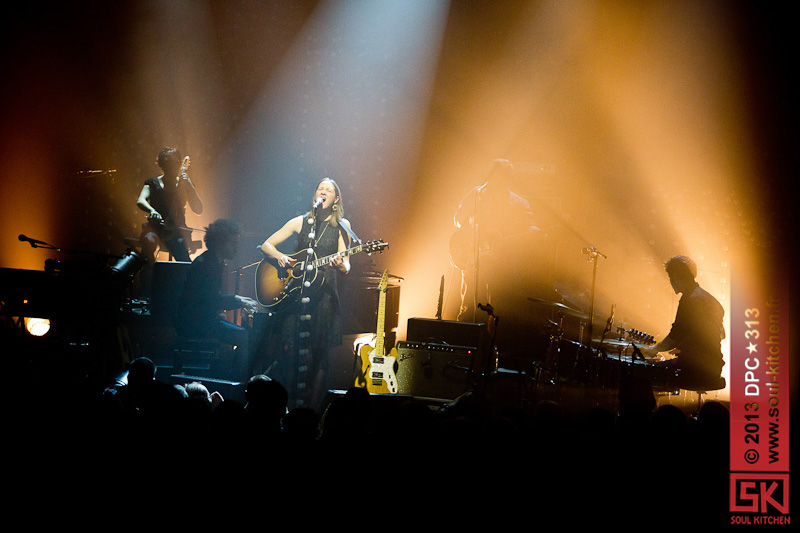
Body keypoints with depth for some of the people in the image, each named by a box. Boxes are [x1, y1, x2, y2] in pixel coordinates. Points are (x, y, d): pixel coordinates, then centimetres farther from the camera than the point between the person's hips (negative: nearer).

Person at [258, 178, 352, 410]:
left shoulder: (341, 226, 7)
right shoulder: (300, 222, 10)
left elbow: (346, 266, 2)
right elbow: (266, 245, 13)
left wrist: (341, 265, -21)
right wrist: (280, 257, -7)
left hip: (323, 293, -1)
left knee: (317, 352, -4)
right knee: (288, 347, -4)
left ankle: (310, 407, 3)